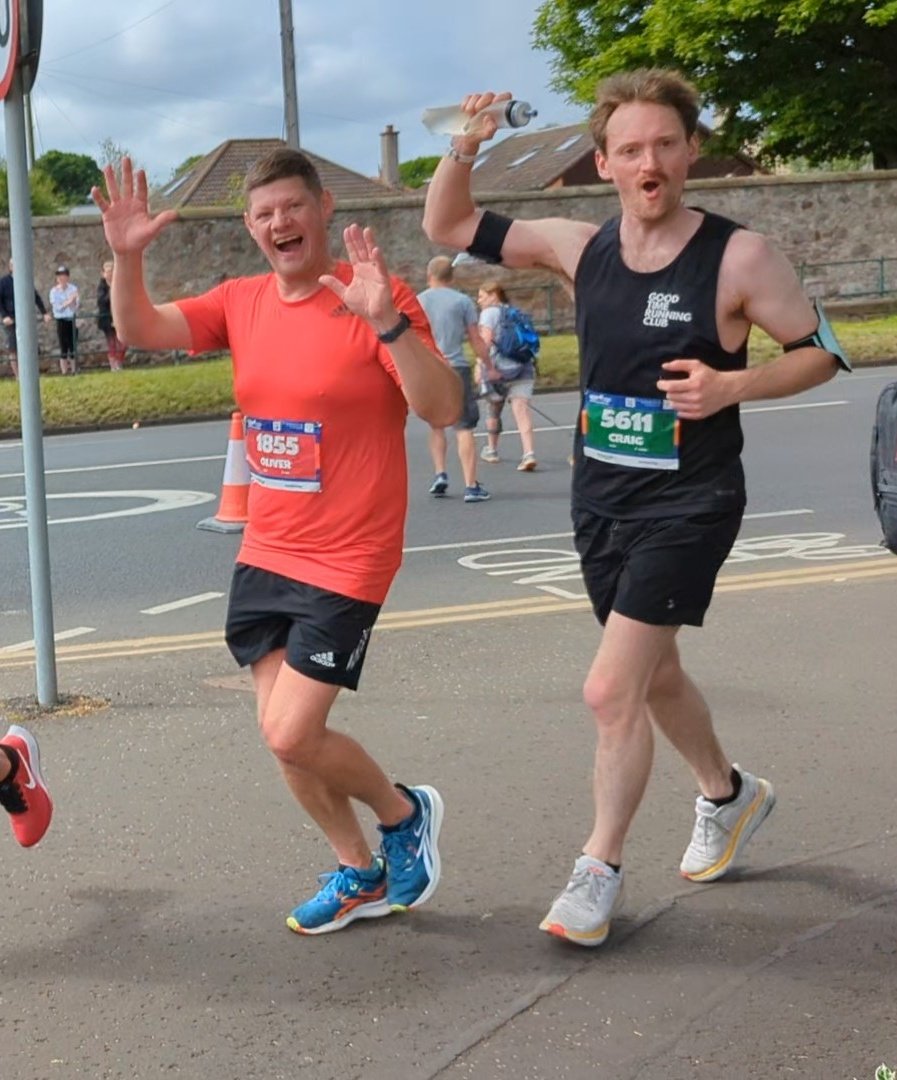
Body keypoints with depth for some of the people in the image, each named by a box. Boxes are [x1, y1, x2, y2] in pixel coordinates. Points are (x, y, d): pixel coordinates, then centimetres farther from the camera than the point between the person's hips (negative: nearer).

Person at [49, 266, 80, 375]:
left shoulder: (73, 288, 3)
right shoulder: (54, 291, -1)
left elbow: (76, 305, -3)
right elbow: (57, 307, -9)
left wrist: (74, 301, -24)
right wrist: (67, 302, -21)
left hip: (72, 320, 1)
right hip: (61, 321, -1)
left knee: (72, 346, 3)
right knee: (63, 348, -2)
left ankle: (73, 370, 9)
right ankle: (64, 371, 1)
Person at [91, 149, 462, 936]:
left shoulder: (376, 299, -15)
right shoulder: (242, 302, 4)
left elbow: (443, 410, -24)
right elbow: (140, 331, 4)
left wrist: (386, 321, -38)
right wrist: (126, 256, -13)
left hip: (346, 563, -7)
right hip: (265, 556, 7)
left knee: (291, 737, -9)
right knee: (283, 732, 11)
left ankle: (405, 813, 20)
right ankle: (360, 874, 30)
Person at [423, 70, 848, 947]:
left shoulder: (738, 257, -14)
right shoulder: (580, 247, -2)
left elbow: (822, 353, -6)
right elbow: (448, 227, 3)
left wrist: (734, 385, -22)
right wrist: (464, 149, -15)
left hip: (688, 505, -6)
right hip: (600, 500, 6)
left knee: (611, 690, -11)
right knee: (654, 676, 21)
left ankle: (598, 873, 7)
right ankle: (728, 793, 47)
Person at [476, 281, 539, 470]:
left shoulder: (489, 313, -2)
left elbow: (486, 338, -17)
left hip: (499, 368, -4)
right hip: (523, 366, 4)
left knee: (494, 409, 15)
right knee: (521, 409, -6)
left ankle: (491, 450, 31)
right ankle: (528, 453, -22)